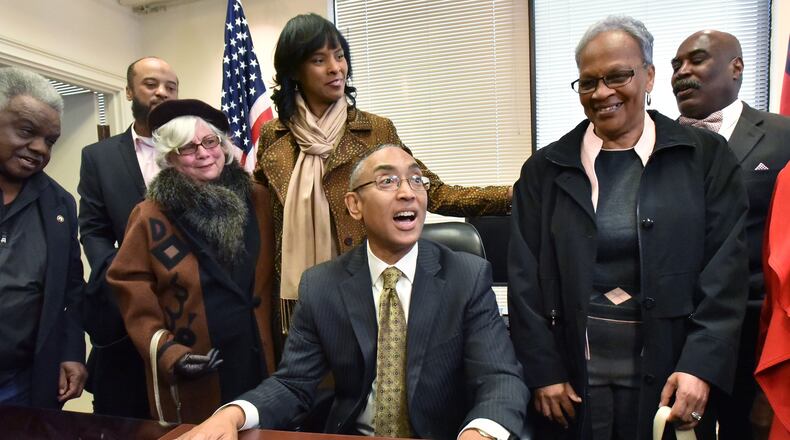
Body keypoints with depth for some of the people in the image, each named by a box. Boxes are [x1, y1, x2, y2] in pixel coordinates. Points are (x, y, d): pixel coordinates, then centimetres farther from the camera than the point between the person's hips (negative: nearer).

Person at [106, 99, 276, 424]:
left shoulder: (258, 199, 1)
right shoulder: (151, 215, -6)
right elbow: (132, 288, -3)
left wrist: (274, 341, 5)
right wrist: (165, 351, -11)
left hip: (258, 357, 3)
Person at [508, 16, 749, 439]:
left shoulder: (706, 156, 0)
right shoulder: (545, 169, 1)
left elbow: (725, 271, -3)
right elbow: (526, 278, -2)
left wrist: (701, 366, -12)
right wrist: (542, 370, -7)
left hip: (670, 374, 0)